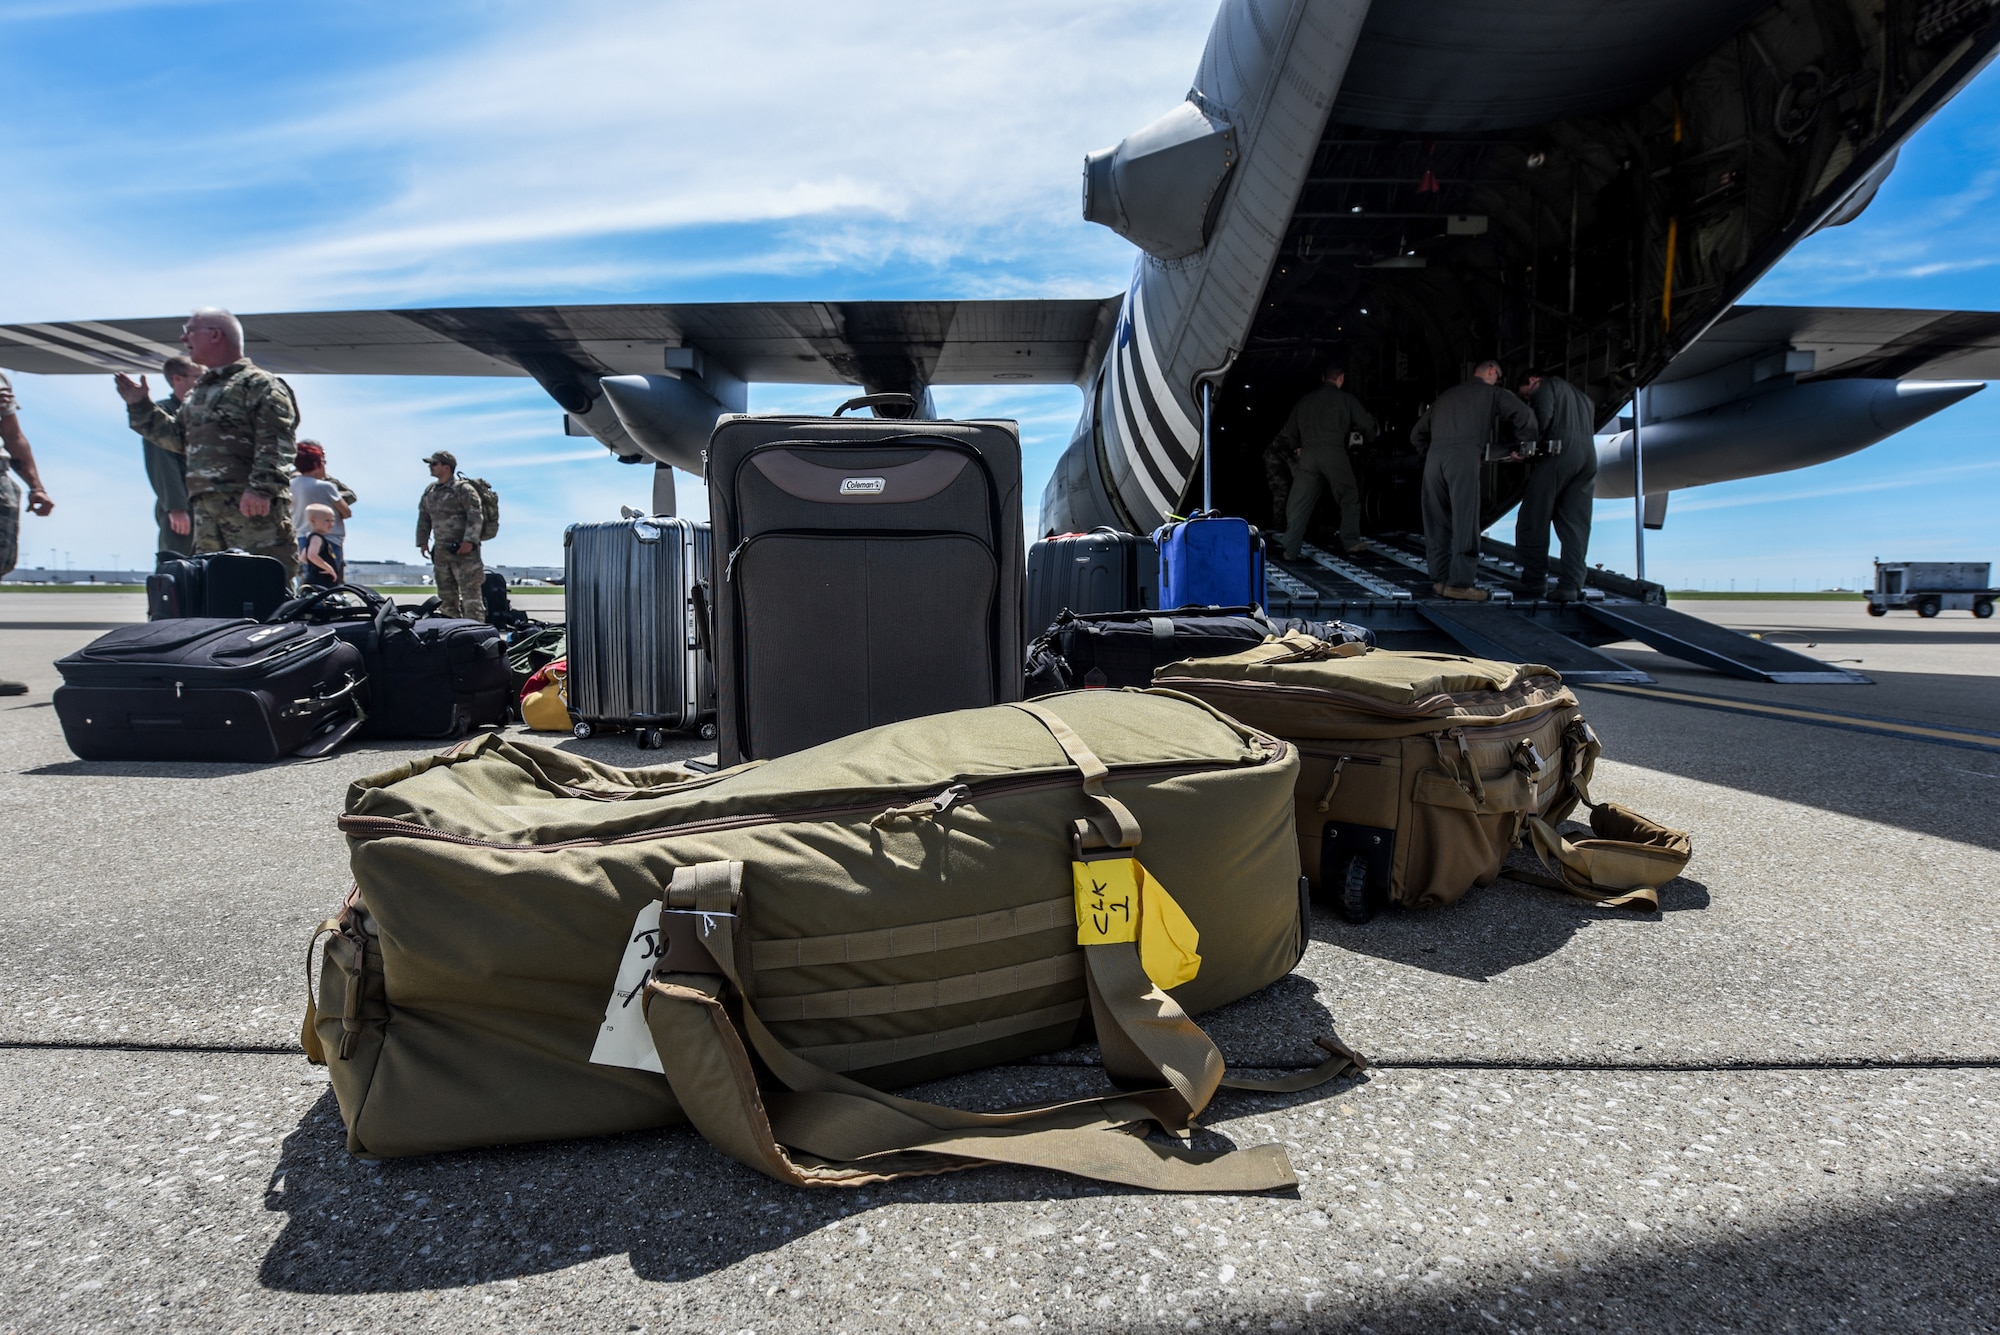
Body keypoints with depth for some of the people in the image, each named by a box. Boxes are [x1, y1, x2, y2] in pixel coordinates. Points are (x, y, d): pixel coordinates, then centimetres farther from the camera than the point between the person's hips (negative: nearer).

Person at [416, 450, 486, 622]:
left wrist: (469, 541, -22)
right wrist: (422, 541, 15)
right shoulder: (430, 491, 16)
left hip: (463, 550, -8)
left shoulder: (464, 489, -8)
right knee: (446, 595, 13)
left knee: (471, 594, -10)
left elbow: (476, 516, -15)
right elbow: (424, 517, 22)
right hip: (441, 551, 8)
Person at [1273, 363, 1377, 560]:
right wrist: (1348, 425, 27)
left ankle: (1290, 549, -4)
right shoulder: (1345, 399, 7)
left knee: (1300, 503, 3)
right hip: (1334, 454, -2)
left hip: (1308, 455, 2)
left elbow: (1287, 434, 16)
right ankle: (1351, 542, 16)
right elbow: (1367, 424, 9)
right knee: (1349, 499, 15)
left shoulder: (1305, 400, 16)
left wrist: (1297, 448, 31)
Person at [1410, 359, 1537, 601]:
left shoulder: (1446, 396, 31)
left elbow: (1417, 434, 27)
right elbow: (1524, 416, 7)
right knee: (1465, 522, -5)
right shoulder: (1493, 393, 18)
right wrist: (1521, 445, 22)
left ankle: (1440, 579, 10)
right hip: (1464, 458, -5)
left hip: (1434, 458, 5)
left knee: (1437, 523, 9)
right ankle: (1460, 583, -8)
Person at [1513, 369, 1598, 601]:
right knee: (1575, 526, 2)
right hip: (1588, 459, 7)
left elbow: (1543, 415, -9)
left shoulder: (1546, 385, 10)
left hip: (1558, 455, -7)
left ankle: (1533, 581, -5)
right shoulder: (1581, 396, 35)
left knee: (1532, 521, -3)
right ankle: (1570, 585, -5)